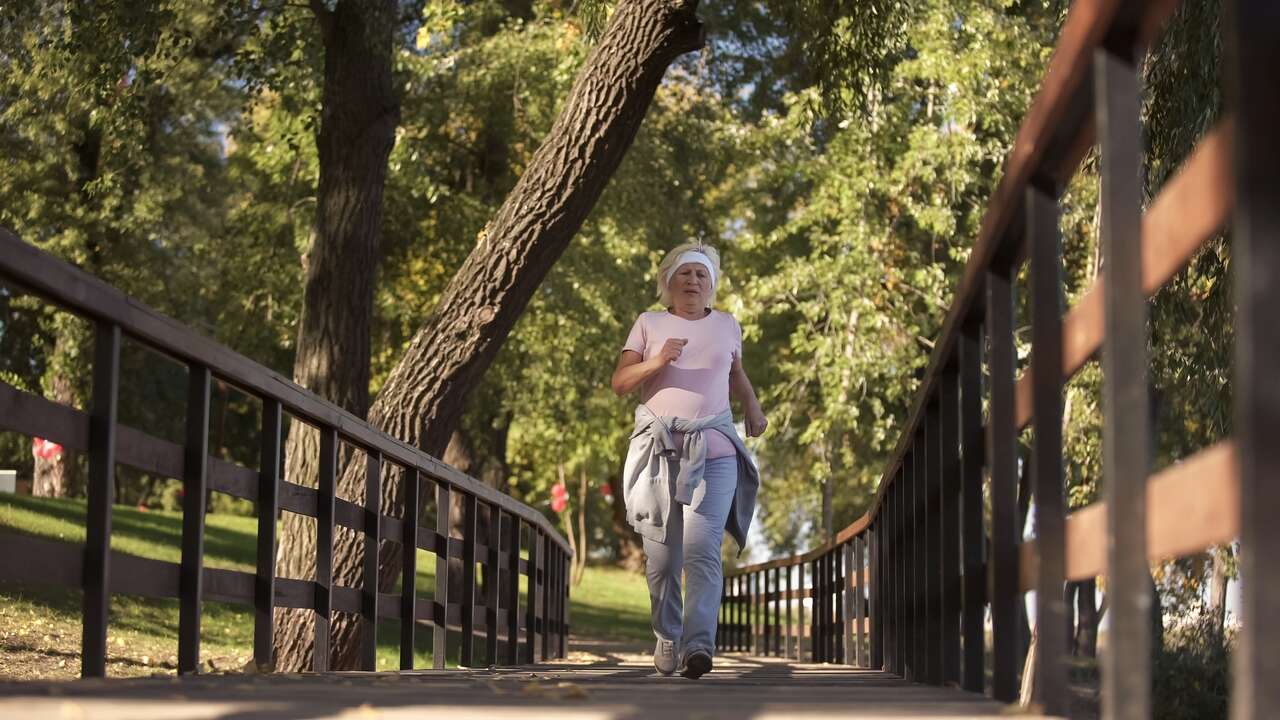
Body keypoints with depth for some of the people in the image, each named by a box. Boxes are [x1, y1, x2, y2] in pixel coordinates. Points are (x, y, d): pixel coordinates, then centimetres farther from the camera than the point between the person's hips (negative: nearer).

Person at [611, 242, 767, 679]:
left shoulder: (726, 326, 16)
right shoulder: (649, 324, 10)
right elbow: (620, 382, 3)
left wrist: (753, 409, 15)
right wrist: (657, 361, -14)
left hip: (714, 451, 0)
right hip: (658, 450, 0)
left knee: (702, 550, -17)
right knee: (662, 558, 1)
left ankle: (698, 645, -28)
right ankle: (667, 639, 20)